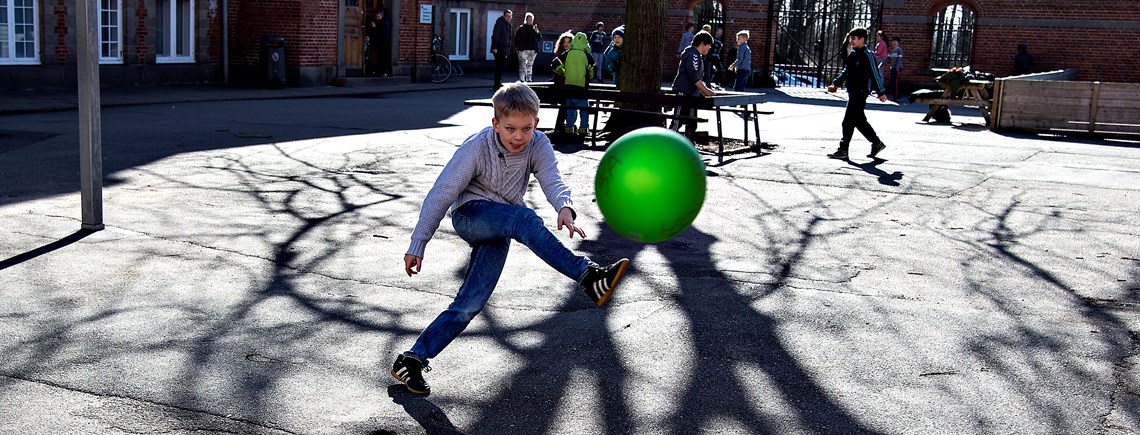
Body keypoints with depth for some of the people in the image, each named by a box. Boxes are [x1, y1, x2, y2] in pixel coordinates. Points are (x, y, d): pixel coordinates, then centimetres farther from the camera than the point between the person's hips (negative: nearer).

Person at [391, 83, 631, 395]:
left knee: (471, 302, -5)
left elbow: (552, 181, -25)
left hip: (498, 233, 4)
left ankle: (413, 360, 1)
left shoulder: (539, 146, -8)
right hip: (470, 214, -4)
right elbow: (441, 195, -13)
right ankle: (589, 277, -44)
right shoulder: (476, 147, -17)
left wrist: (564, 207, -49)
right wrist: (417, 245, -13)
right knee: (524, 219, -34)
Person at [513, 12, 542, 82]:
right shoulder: (521, 28, 3)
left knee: (530, 64, 8)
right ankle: (521, 78, -10)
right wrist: (517, 46, -5)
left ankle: (529, 78, 13)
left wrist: (537, 32, -7)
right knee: (523, 64, -9)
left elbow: (539, 39, 9)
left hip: (533, 50, 4)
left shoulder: (534, 28, 12)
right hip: (523, 50, -3)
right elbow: (516, 38, 5)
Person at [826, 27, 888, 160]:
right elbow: (845, 72, 22)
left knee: (848, 122, -8)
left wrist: (881, 92, -10)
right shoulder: (853, 55, 14)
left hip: (860, 93, -9)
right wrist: (835, 84, 12)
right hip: (853, 92, 9)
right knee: (859, 121, 15)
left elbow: (875, 74, -12)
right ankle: (877, 143, 27)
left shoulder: (867, 55, -12)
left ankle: (843, 150, -4)